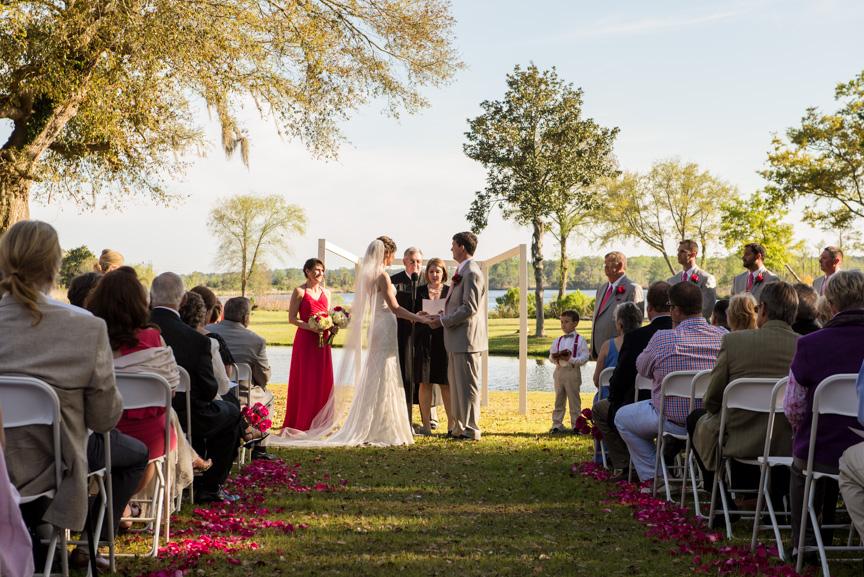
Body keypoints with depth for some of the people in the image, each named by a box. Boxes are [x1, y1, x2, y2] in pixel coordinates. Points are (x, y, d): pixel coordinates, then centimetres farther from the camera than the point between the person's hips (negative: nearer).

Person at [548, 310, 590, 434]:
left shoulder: (580, 340, -4)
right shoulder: (558, 340, 11)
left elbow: (584, 357, -10)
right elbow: (551, 357, 12)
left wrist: (570, 359, -21)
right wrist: (554, 358, -11)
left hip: (573, 371, -5)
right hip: (559, 371, 5)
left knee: (574, 400, 2)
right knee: (559, 400, 10)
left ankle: (575, 425, 10)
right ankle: (557, 425, 16)